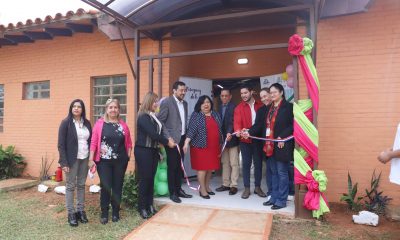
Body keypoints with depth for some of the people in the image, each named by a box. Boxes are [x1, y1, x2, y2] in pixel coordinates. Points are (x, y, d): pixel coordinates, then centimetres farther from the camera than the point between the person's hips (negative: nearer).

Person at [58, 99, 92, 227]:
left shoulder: (87, 123, 7)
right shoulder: (66, 123, -5)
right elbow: (61, 144, -8)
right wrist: (64, 162, -14)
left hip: (85, 158, 4)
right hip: (72, 159, -4)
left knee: (81, 185, 12)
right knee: (70, 186, 5)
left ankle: (81, 210, 23)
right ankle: (71, 213, 15)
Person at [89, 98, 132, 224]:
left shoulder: (123, 124, 4)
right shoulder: (99, 124, -3)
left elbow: (128, 142, 9)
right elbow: (94, 142, -5)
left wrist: (128, 156, 2)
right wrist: (91, 159, -8)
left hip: (120, 161, 2)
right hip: (104, 161, -2)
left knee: (118, 186, 11)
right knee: (105, 187, 3)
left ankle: (116, 212, 26)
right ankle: (104, 213, 20)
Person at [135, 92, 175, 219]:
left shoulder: (153, 116, 12)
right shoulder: (143, 117, -14)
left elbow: (158, 133, 9)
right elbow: (152, 134, -21)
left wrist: (166, 140, -2)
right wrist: (167, 142, -12)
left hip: (152, 151, 7)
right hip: (143, 151, -7)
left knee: (151, 178, 11)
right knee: (144, 179, 1)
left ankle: (150, 205, 22)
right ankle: (142, 208, 13)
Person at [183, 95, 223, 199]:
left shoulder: (216, 115, 11)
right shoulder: (196, 115, -3)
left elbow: (220, 130, 15)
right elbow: (191, 130, -10)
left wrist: (220, 145, 15)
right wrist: (186, 143, -21)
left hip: (214, 147, 5)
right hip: (201, 146, -5)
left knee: (210, 167, 10)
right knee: (202, 168, -2)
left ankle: (207, 186, 24)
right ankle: (202, 189, 9)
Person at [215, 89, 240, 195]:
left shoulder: (234, 107, -9)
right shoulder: (220, 107, 13)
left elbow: (233, 122, -19)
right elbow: (220, 122, 13)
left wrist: (230, 133, -33)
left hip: (232, 139, -7)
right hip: (223, 139, 7)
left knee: (234, 163, 0)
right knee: (225, 163, 13)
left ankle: (233, 185, 8)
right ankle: (226, 184, 22)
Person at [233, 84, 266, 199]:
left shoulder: (260, 105, 4)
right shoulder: (239, 108, 1)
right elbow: (237, 121, -12)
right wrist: (238, 130, -32)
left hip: (258, 139, 1)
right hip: (245, 139, -1)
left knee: (258, 163, 9)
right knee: (246, 164, 5)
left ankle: (257, 187, 23)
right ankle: (247, 188, 16)